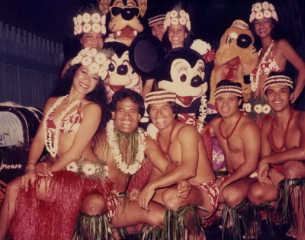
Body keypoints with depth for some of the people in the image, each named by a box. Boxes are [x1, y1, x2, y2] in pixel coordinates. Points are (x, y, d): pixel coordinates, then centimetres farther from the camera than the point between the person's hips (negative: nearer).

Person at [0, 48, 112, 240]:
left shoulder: (93, 108, -8)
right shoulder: (53, 102, 11)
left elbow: (76, 150, -12)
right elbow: (40, 138, 6)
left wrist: (48, 171, -11)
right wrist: (30, 167, -8)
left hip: (82, 174, -5)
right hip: (54, 167, 6)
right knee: (16, 188, -18)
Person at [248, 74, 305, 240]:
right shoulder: (267, 125, 2)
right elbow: (265, 161, 1)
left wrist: (266, 160, -23)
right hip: (290, 183, 4)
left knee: (291, 166, -36)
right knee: (255, 192, -23)